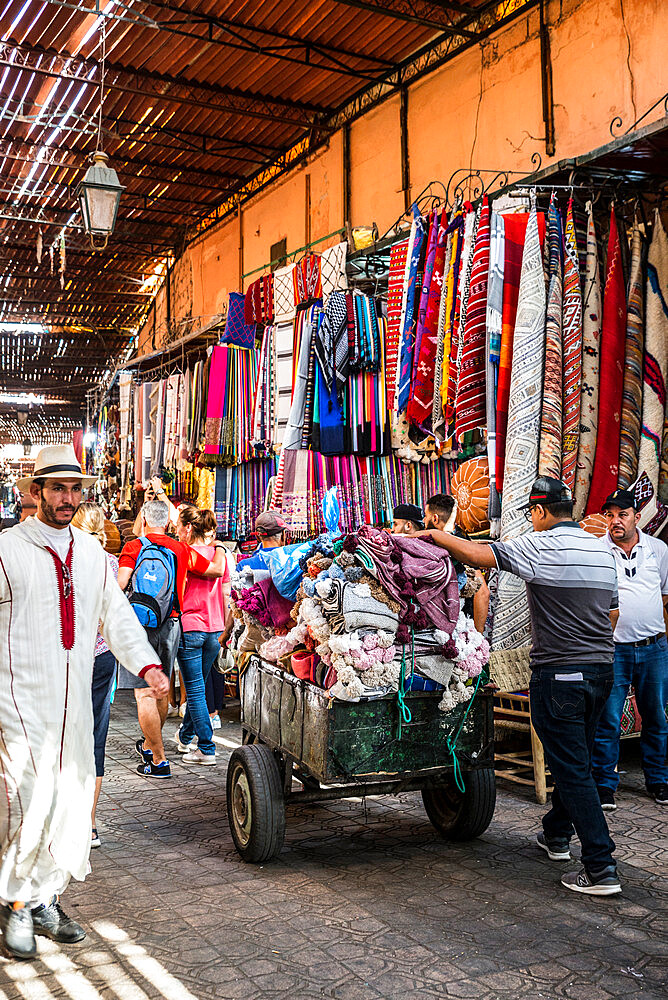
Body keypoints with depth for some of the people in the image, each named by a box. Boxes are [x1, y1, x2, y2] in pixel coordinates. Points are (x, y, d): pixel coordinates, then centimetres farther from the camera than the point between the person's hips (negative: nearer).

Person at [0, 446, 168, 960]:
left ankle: (46, 898, 26)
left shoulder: (92, 552, 11)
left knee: (72, 797, 10)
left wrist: (146, 663, 1)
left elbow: (116, 613, 14)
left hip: (75, 696, 6)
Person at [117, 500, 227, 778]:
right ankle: (149, 744, 37)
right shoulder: (181, 550, 6)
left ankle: (159, 760, -3)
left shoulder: (133, 547, -4)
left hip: (140, 624, -4)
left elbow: (120, 584, -18)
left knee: (144, 693, -2)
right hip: (171, 625, 5)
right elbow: (217, 570, 15)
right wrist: (219, 548, 35)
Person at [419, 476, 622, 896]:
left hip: (559, 673, -8)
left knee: (572, 768, -2)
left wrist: (434, 534, -4)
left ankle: (601, 869, 0)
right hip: (602, 669, 8)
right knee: (576, 759, 21)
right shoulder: (602, 549, 10)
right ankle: (557, 834, 38)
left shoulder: (542, 546, -14)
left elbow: (474, 554, -18)